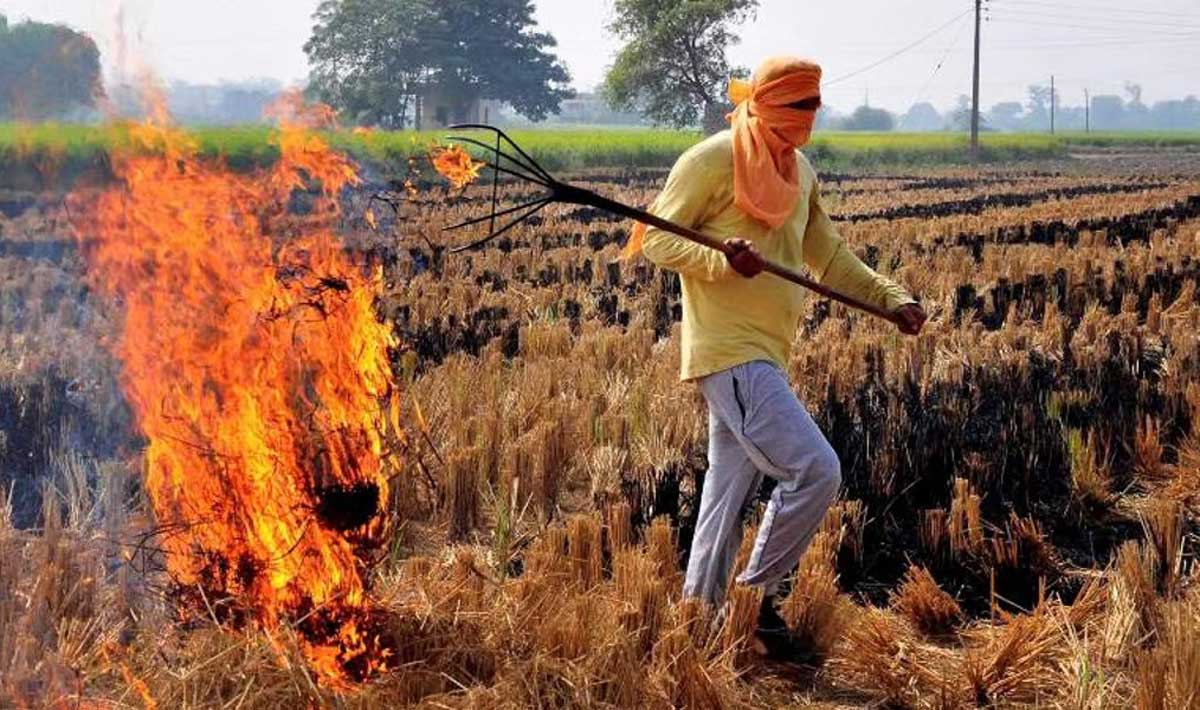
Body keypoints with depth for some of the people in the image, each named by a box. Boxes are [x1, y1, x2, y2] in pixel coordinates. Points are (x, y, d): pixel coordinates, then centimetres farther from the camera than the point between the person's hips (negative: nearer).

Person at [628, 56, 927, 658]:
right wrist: (722, 262, -25)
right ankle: (756, 592, -1)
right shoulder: (712, 160, -9)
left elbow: (829, 257, 21)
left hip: (767, 354, 9)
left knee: (730, 492, 12)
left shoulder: (800, 172, 15)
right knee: (815, 470, -15)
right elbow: (655, 239, -9)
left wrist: (891, 299, 8)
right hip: (729, 351, -9)